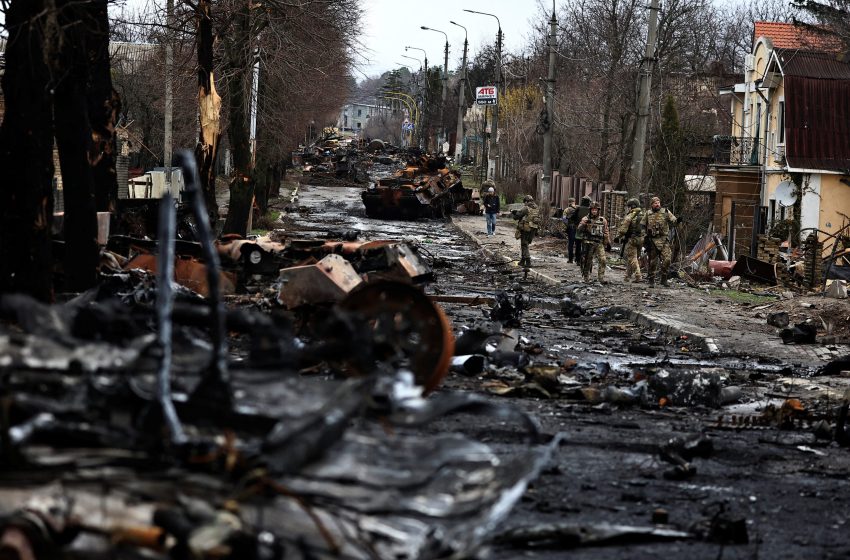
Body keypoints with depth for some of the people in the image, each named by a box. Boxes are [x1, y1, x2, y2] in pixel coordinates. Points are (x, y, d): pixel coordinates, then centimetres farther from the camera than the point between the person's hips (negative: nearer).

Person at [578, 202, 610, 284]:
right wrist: (583, 224, -31)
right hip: (588, 243, -2)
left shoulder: (603, 220, 9)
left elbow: (606, 232, 17)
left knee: (602, 260, -10)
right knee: (587, 261, 4)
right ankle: (586, 277, 17)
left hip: (599, 244, 2)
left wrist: (608, 242, 17)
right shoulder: (586, 219, 0)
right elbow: (580, 229, -11)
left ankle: (601, 278, -8)